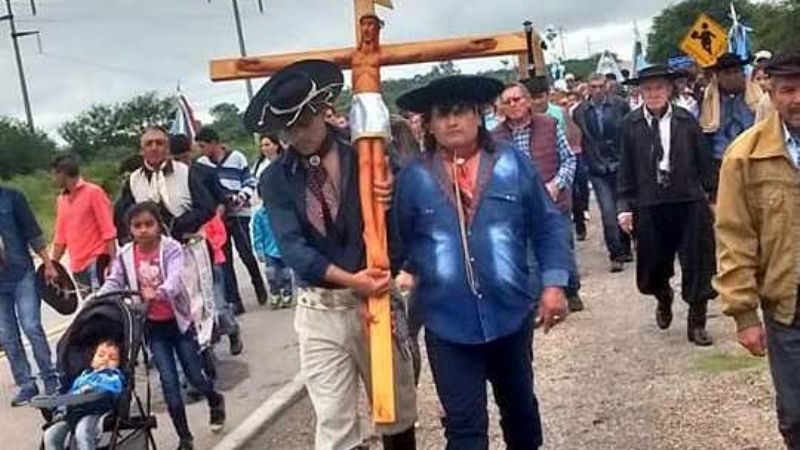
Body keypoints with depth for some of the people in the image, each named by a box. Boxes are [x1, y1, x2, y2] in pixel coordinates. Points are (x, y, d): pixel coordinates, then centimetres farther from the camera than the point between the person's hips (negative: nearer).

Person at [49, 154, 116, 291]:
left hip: (96, 262, -6)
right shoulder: (61, 200, 15)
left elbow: (108, 230, -9)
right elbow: (60, 237, 20)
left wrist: (113, 263, -15)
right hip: (77, 267, 7)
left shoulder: (93, 192, -5)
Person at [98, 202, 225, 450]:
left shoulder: (171, 248, -14)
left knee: (194, 376, 8)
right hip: (153, 326, 2)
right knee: (169, 382, 0)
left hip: (178, 320, -2)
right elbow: (113, 283, -5)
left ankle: (215, 401, 43)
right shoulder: (125, 255, -3)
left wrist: (158, 293, -49)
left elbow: (175, 278, -28)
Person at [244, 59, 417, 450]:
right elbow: (291, 247, -11)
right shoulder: (275, 179, -1)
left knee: (398, 412, 15)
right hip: (319, 311, 0)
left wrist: (392, 199, -25)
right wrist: (350, 280, -24)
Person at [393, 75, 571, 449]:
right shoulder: (414, 178, -2)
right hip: (447, 324, -1)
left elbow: (548, 227, 1)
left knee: (520, 406, 22)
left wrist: (554, 283, -7)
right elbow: (397, 242, 4)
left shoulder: (513, 164, -2)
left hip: (510, 313, 2)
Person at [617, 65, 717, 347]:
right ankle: (664, 300, 44)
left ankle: (696, 324, 19)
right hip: (649, 207, 0)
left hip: (689, 203, 0)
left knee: (697, 266, 3)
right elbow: (626, 169, 3)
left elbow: (704, 162, 3)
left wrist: (710, 196, 2)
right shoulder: (630, 125, 0)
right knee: (653, 266, 10)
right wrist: (625, 206, -1)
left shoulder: (687, 120, -1)